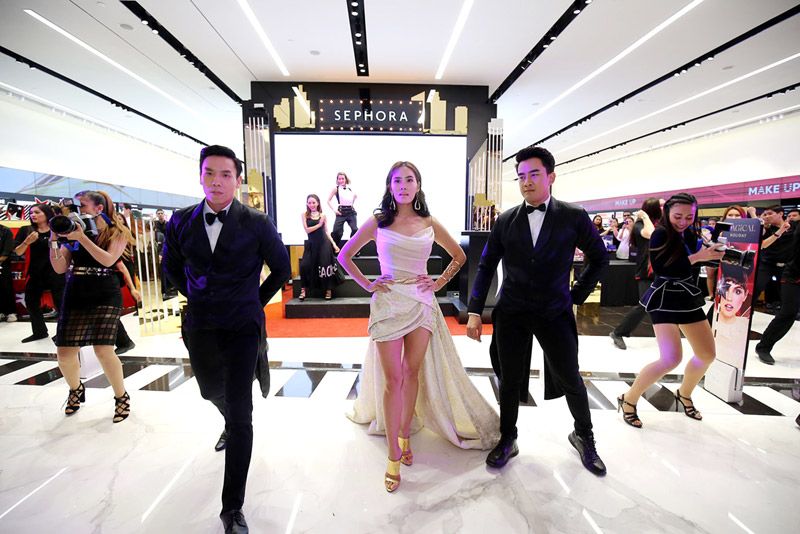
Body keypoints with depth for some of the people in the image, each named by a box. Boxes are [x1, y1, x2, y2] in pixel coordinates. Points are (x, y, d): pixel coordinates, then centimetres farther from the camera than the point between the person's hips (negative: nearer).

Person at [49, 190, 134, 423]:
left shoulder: (117, 232, 0)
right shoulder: (74, 231, 9)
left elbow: (108, 259, -17)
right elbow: (59, 268, 5)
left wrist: (82, 238, -19)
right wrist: (54, 239, -3)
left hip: (105, 297, -4)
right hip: (74, 297, 4)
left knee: (103, 350, -13)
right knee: (65, 354, 3)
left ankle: (122, 397, 7)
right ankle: (76, 389, 35)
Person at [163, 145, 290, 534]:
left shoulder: (257, 223, -12)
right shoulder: (181, 221, -1)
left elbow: (281, 269, 0)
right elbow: (171, 266, 16)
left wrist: (256, 301, 4)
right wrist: (195, 297, 11)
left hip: (242, 328, -4)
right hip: (199, 328, 5)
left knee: (240, 414, -6)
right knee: (212, 393, 26)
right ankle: (231, 425, 62)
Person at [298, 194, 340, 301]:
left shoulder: (323, 215, 5)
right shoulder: (304, 215, 2)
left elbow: (326, 231, 8)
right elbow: (307, 230, -7)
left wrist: (334, 244, 3)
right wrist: (319, 225, -12)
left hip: (324, 243, 0)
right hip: (311, 244, 0)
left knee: (325, 266, 1)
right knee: (304, 265, -11)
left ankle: (329, 290, 14)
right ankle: (303, 289, 4)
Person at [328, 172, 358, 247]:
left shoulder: (350, 189, 9)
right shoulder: (336, 189, 0)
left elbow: (356, 196, 29)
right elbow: (328, 200, -1)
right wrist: (334, 210, -8)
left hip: (351, 212, 3)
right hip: (341, 212, -3)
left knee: (355, 230, -6)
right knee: (336, 231, -4)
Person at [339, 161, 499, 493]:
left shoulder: (430, 224, 5)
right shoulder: (378, 223, 1)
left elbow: (459, 257, 16)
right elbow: (344, 256, 9)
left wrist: (440, 282, 5)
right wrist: (366, 284, 1)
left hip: (421, 302, 2)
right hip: (388, 302, -2)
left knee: (412, 372, 10)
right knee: (392, 378, 0)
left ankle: (404, 435, 30)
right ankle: (394, 456, 12)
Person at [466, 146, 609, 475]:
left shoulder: (573, 217, -2)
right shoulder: (506, 221, 1)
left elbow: (599, 258, 10)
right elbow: (486, 267, 3)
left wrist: (577, 295, 4)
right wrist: (474, 312, -3)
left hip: (554, 313, 0)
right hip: (511, 315, 1)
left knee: (571, 379, 12)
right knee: (510, 381, 10)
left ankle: (584, 437, 40)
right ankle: (507, 441, 32)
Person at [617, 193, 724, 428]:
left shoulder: (689, 234, 8)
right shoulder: (661, 235, -14)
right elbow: (661, 269, -20)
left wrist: (711, 252, -6)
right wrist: (696, 257, -19)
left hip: (687, 297, 8)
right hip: (664, 298, -8)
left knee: (707, 354, 15)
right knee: (671, 358, -18)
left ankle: (684, 395, 39)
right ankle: (628, 399, -2)